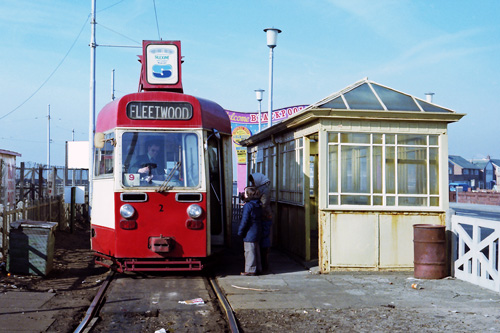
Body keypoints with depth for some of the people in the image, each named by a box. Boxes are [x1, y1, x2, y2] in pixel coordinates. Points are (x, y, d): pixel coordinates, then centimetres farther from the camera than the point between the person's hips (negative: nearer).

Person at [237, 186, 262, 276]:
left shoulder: (248, 206, -16)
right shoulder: (258, 205, 9)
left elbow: (244, 221, -17)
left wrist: (240, 232, -9)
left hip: (249, 233, -9)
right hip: (257, 232, 9)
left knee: (249, 251, -3)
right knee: (256, 251, 15)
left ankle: (250, 270, 0)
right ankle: (257, 268, 22)